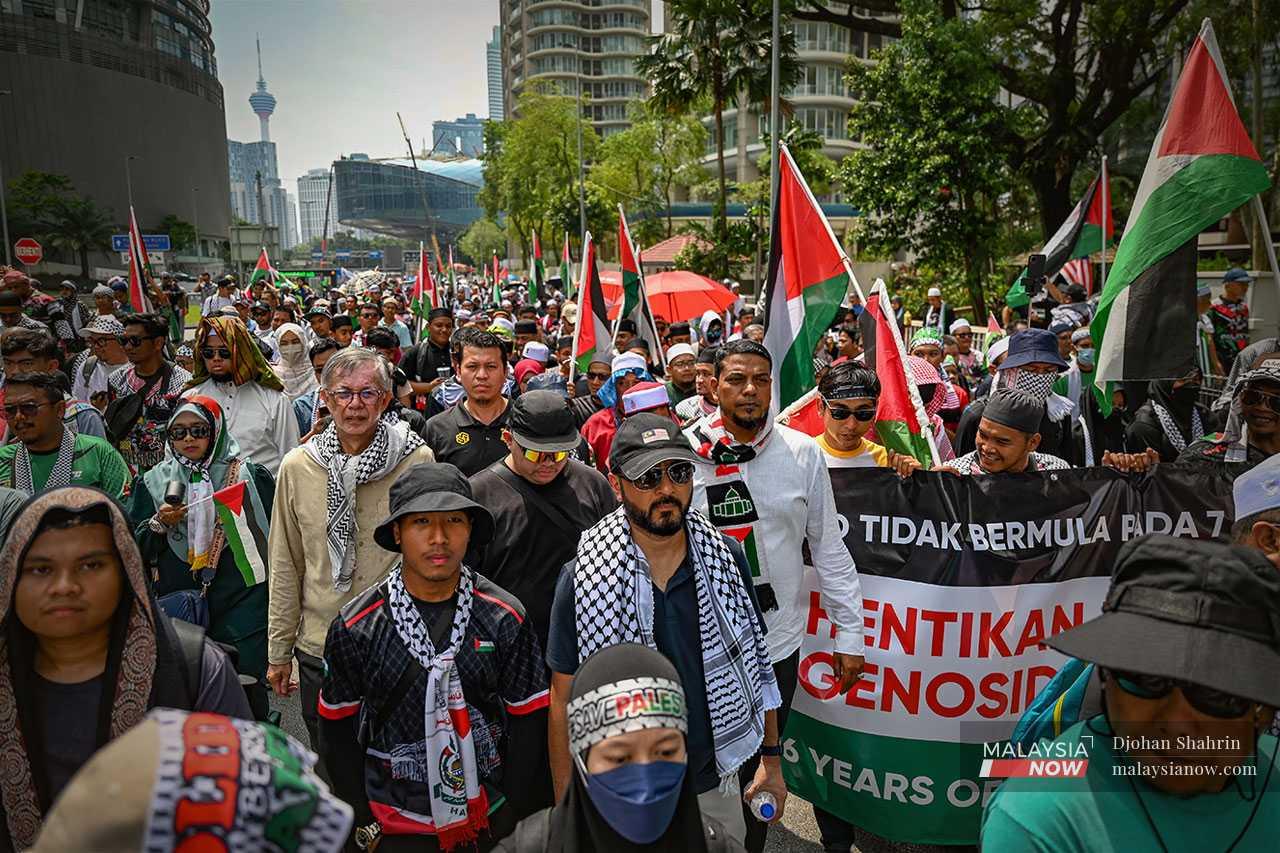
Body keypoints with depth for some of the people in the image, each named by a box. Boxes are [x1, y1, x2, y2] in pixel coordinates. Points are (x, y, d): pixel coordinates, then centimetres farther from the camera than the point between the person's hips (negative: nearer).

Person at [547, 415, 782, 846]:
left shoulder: (727, 557, -7)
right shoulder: (583, 577, -15)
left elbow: (755, 660, 4)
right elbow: (565, 700, -8)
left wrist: (771, 759, 6)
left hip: (717, 786, 3)